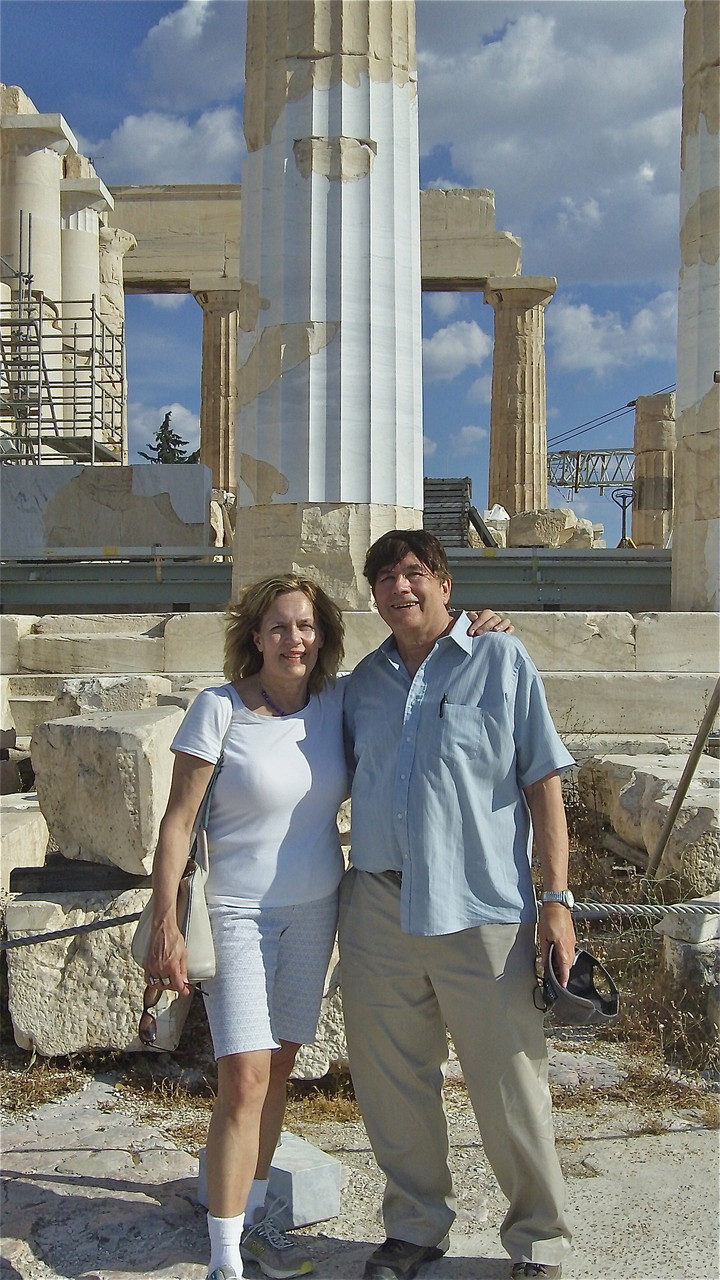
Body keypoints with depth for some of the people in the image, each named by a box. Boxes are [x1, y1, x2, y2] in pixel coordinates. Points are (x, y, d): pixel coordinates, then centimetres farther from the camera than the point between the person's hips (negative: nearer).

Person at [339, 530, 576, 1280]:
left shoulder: (501, 660, 0)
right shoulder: (364, 681, 11)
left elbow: (542, 782, -2)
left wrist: (556, 899, -7)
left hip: (481, 911, -4)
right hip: (377, 911, 4)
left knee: (510, 1091, 5)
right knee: (392, 1085, 14)